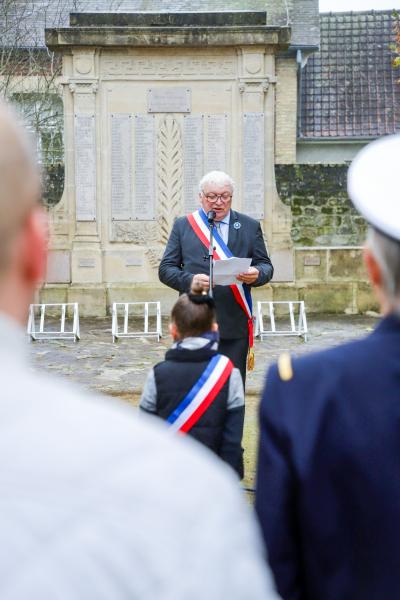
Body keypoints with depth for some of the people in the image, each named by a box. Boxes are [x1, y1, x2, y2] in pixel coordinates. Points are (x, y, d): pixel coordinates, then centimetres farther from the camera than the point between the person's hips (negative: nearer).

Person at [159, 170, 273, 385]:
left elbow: (266, 266, 10)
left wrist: (256, 274, -14)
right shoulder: (183, 226, 8)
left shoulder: (250, 227, 11)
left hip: (235, 326, 1)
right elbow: (166, 269, 5)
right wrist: (190, 280, -16)